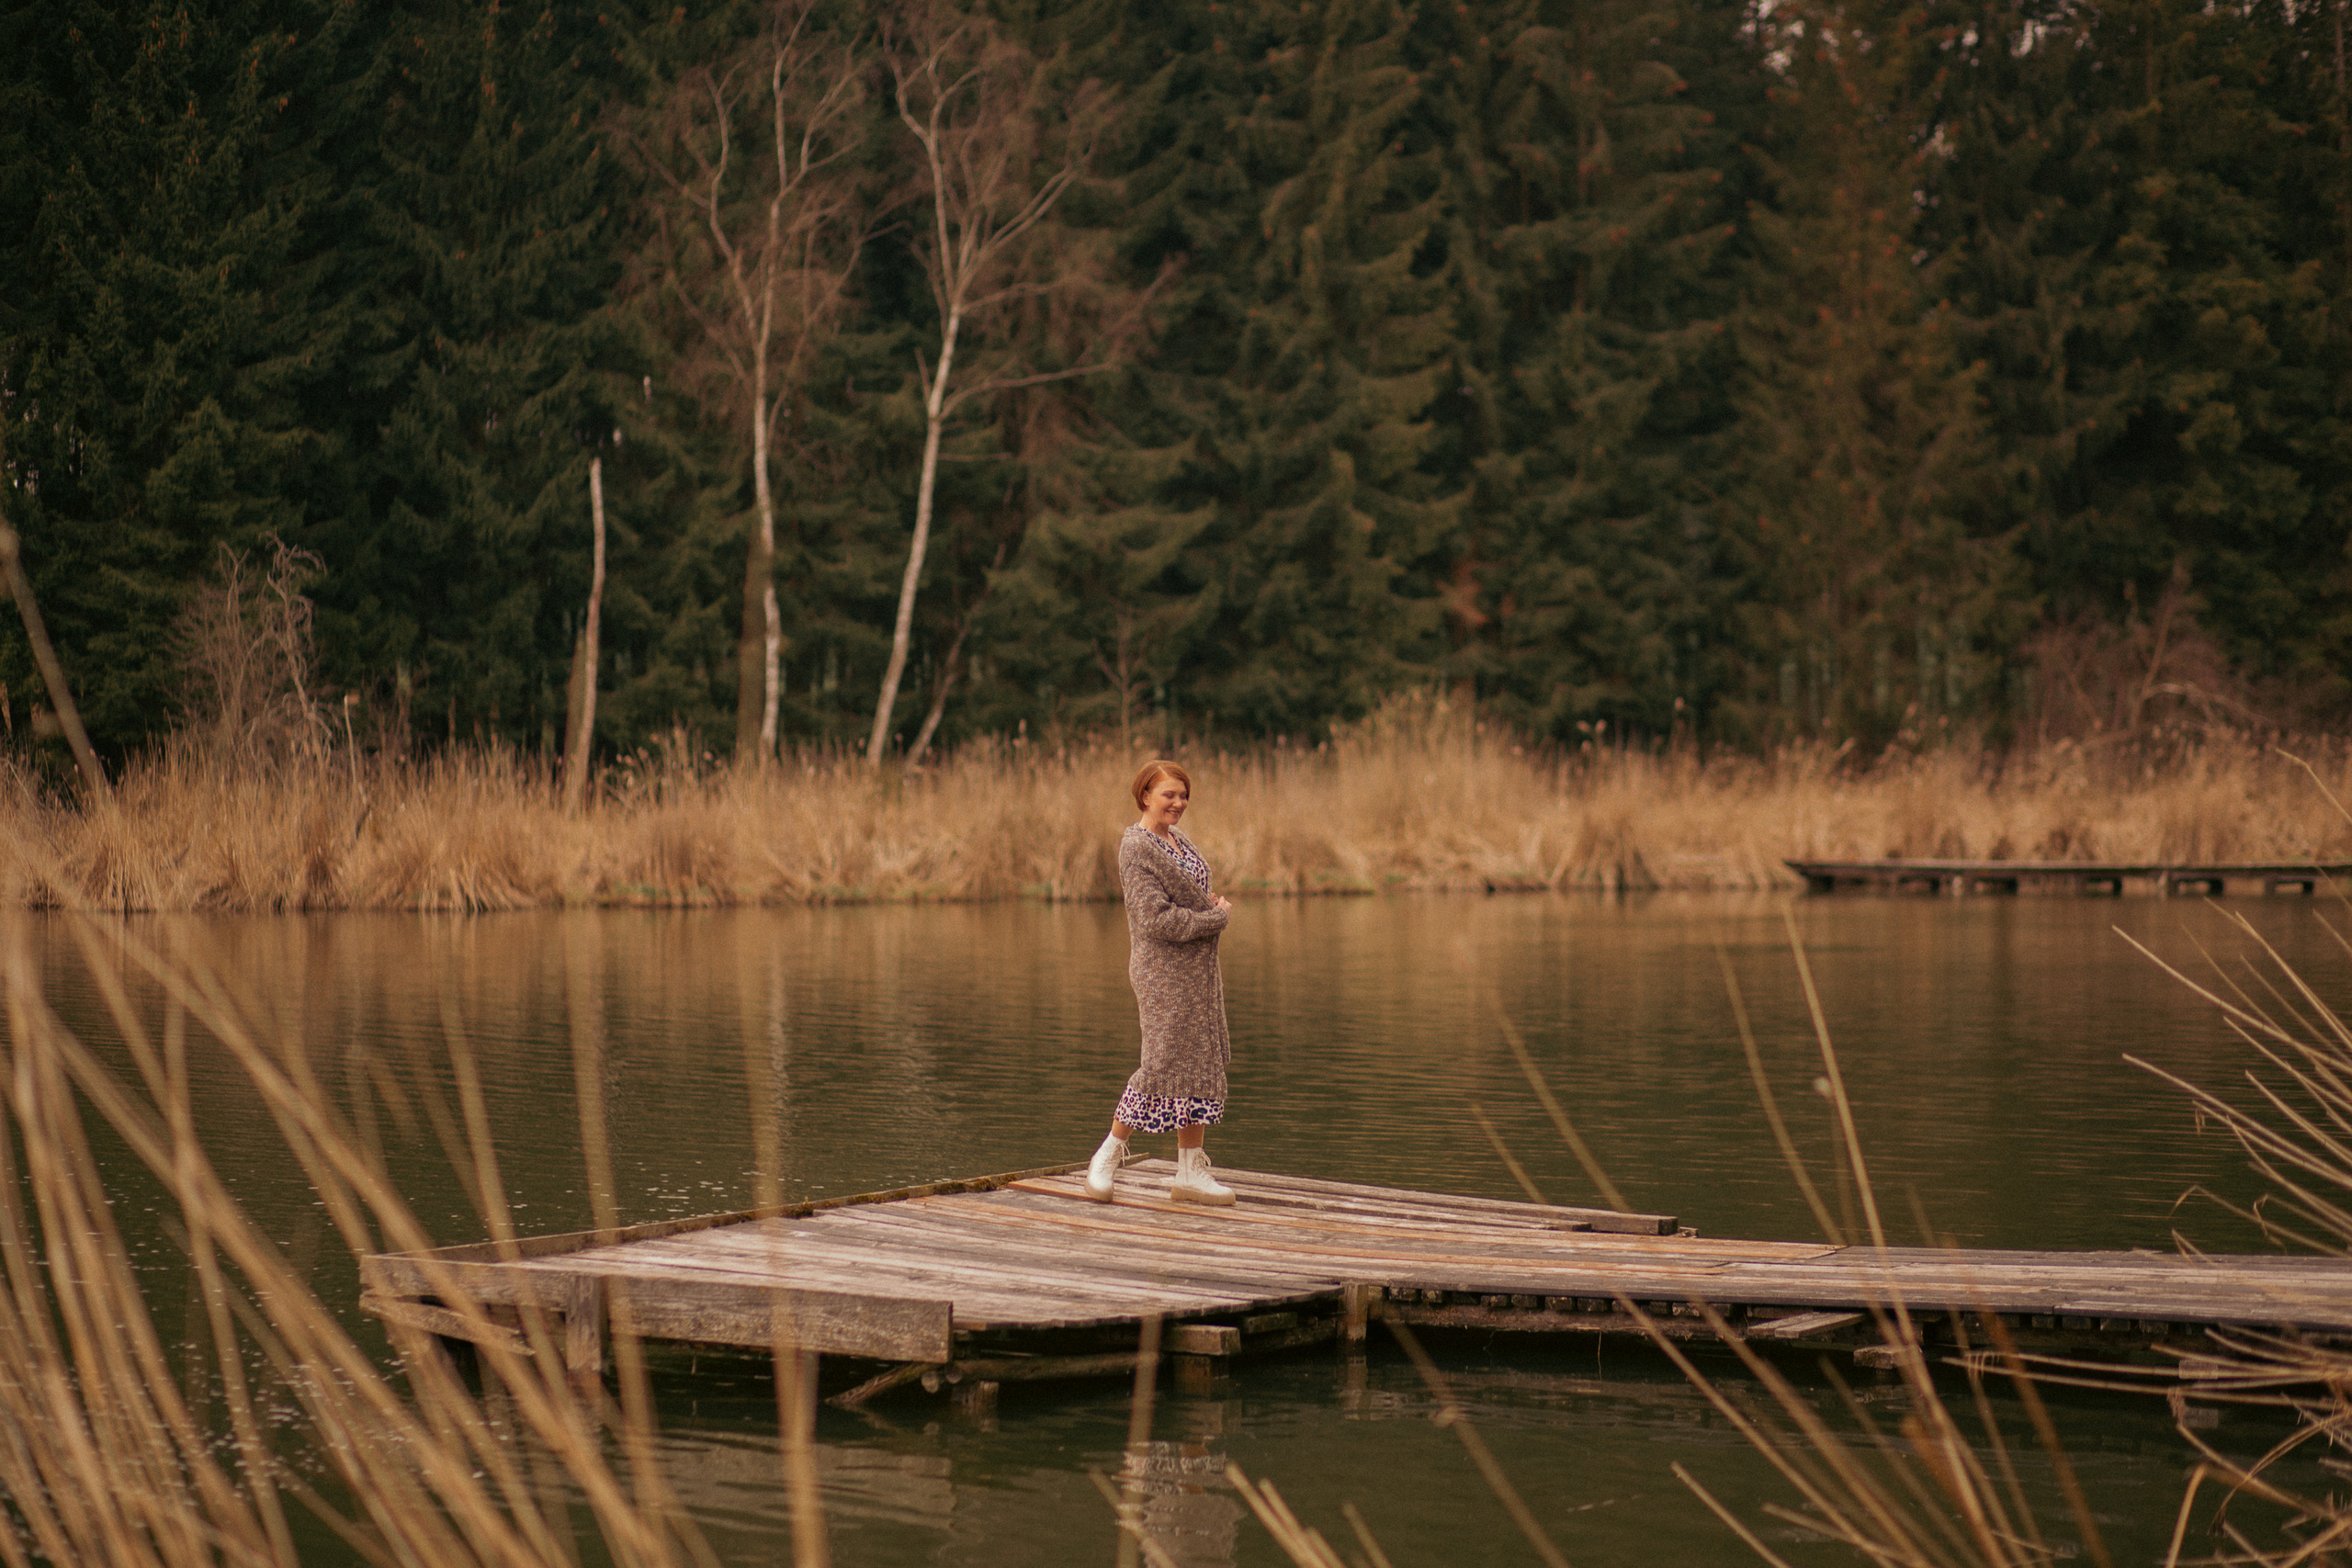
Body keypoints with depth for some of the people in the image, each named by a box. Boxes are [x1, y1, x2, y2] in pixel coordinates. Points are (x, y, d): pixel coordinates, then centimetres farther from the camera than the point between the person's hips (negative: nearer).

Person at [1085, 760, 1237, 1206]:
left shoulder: (1178, 839, 12)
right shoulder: (1136, 847, -14)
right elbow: (1158, 919, -21)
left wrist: (1211, 908, 1)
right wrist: (1216, 918, -12)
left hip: (1198, 970, 9)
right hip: (1163, 972, -9)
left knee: (1200, 1067, 7)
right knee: (1165, 1063, -10)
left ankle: (1191, 1172, 11)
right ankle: (1108, 1156, 6)